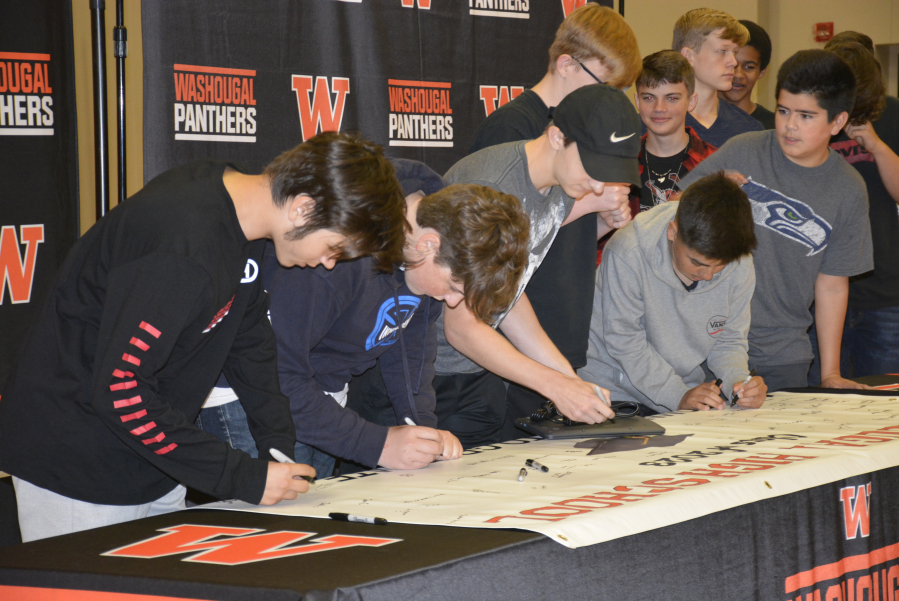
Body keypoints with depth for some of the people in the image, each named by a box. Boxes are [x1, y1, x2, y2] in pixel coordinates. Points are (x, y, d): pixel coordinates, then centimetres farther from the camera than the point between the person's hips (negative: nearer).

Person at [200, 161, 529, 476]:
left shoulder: (438, 210, -10)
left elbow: (412, 333, 5)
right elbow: (279, 375, -33)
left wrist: (421, 422, -8)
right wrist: (376, 444, -31)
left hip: (325, 392, 8)